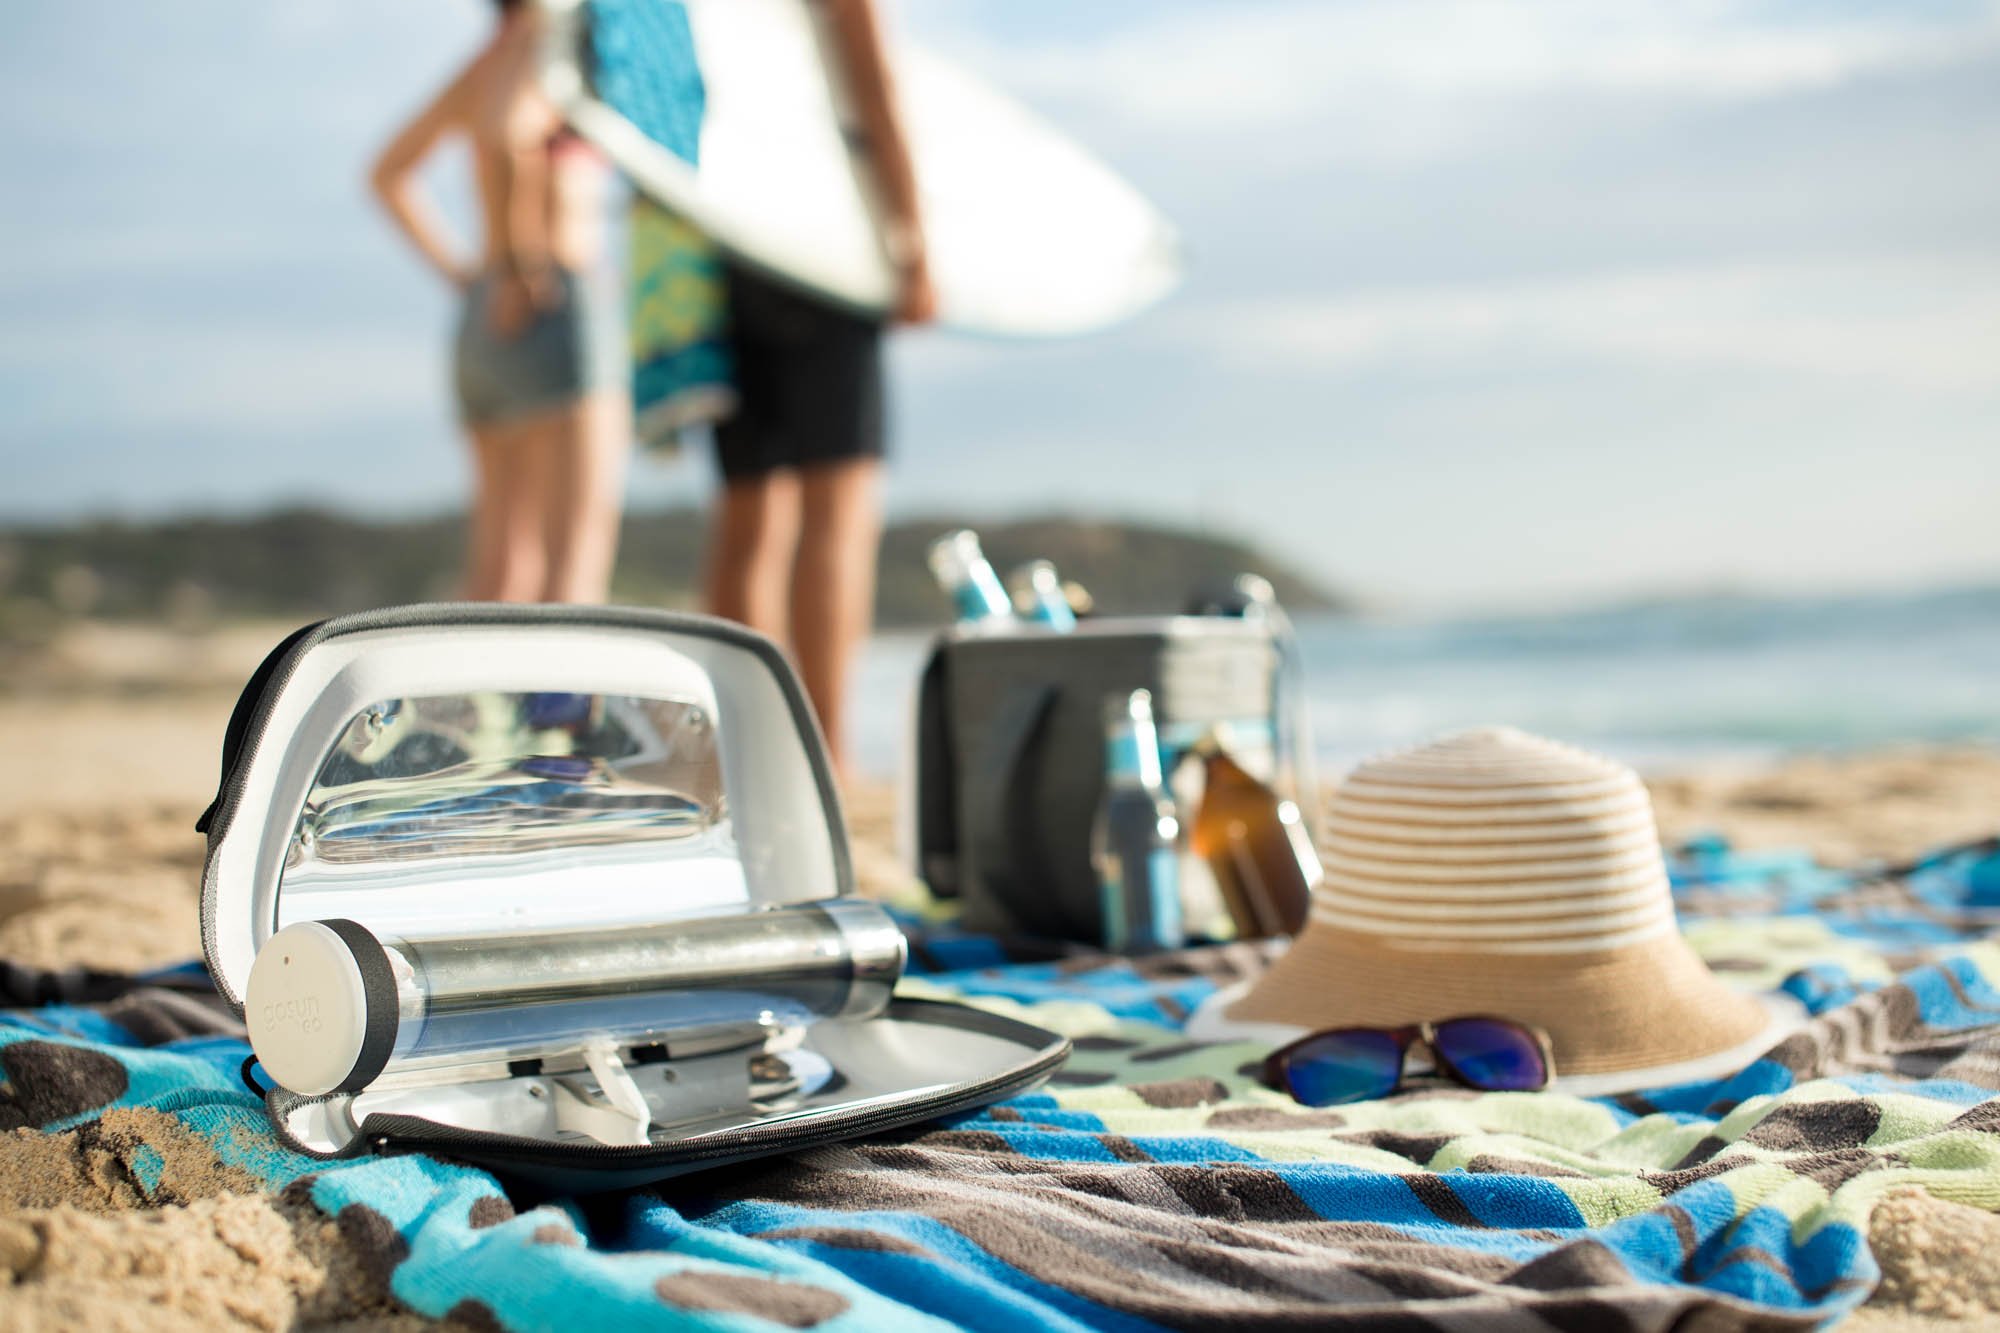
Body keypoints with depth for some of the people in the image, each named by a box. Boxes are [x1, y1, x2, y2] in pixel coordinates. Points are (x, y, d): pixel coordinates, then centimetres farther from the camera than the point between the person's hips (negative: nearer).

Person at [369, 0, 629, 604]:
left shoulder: (484, 61, 18)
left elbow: (388, 174, 28)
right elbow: (506, 131, -29)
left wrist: (458, 271, 19)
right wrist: (520, 266, -19)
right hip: (558, 317, -9)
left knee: (503, 571, 9)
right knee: (577, 569, -10)